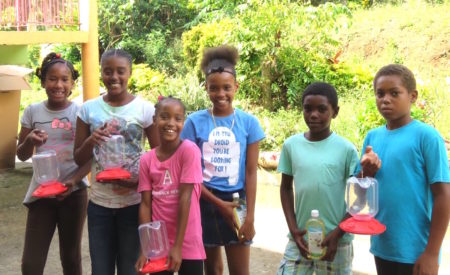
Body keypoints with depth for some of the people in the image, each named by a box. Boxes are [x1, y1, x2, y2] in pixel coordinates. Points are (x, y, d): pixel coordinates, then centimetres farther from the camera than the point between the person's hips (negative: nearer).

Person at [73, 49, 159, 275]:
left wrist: (139, 179, -18)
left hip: (133, 203, -2)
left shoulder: (145, 109, -5)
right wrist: (91, 141, -16)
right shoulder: (88, 109, 1)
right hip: (99, 203, 2)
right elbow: (78, 159, 5)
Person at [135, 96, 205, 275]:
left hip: (187, 244, -4)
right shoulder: (146, 160, 2)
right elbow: (146, 204, 0)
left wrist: (177, 246, -16)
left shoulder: (189, 150, -11)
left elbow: (185, 198, -15)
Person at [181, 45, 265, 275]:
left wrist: (250, 216, -8)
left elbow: (251, 172, -3)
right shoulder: (195, 121, -5)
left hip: (236, 201, 0)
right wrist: (218, 203, -12)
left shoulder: (248, 122, -3)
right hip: (205, 202, 0)